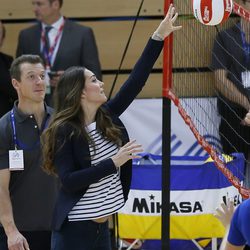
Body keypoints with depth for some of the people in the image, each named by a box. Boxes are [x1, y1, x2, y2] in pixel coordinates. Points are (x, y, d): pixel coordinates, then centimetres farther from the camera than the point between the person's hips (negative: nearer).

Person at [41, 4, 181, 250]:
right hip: (74, 227, -7)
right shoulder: (65, 131, -15)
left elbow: (136, 80, 4)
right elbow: (69, 180, -22)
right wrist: (113, 162, -24)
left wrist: (159, 36, 0)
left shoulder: (106, 116, 3)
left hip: (101, 223, 7)